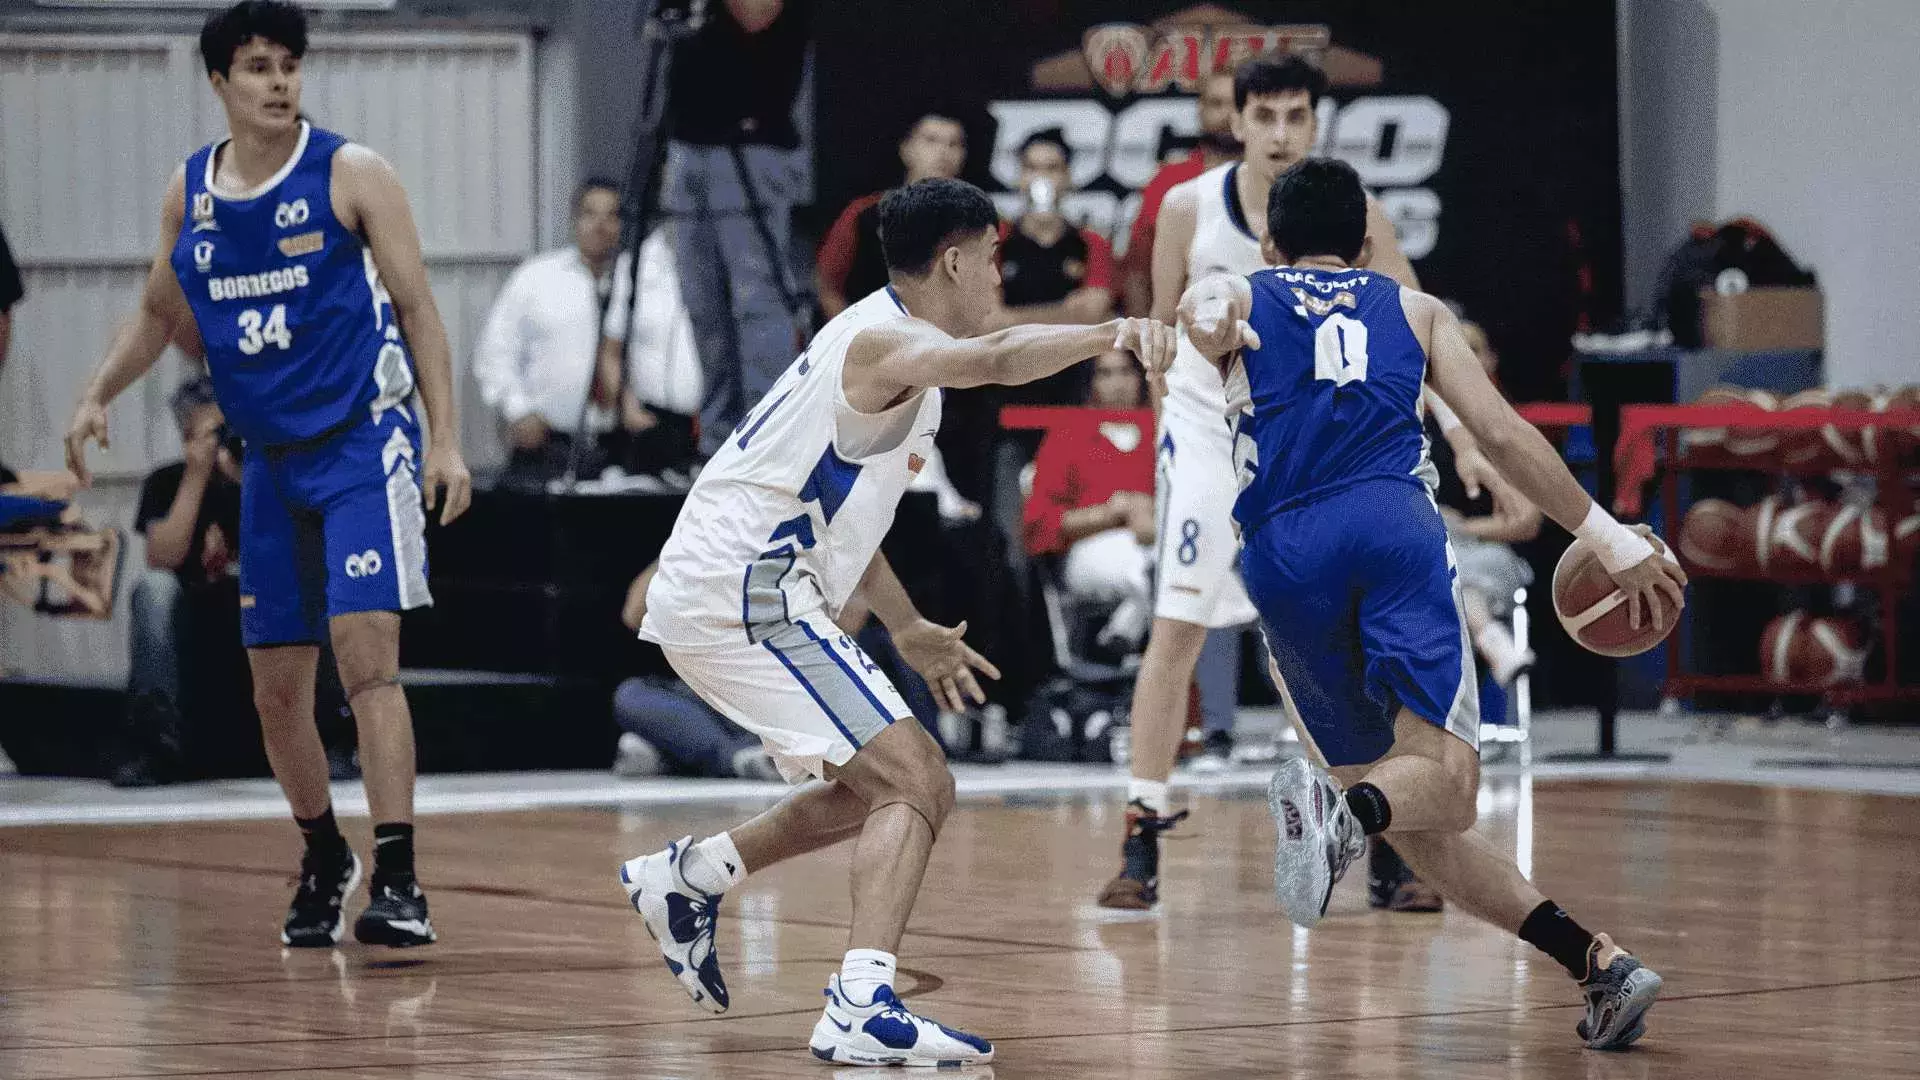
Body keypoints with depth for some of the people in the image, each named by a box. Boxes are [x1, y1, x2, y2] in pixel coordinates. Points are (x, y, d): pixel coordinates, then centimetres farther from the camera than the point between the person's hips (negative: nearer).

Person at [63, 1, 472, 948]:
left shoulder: (350, 174, -8)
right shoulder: (187, 193, 6)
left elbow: (416, 306, -7)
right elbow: (162, 316, 20)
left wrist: (445, 441, -15)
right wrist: (98, 396, 5)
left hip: (363, 448, -5)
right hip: (270, 464, 5)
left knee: (365, 657, -19)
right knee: (276, 690, 9)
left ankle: (396, 881, -21)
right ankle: (324, 861, 32)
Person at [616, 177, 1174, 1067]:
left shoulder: (884, 344, 19)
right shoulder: (887, 341, -13)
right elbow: (995, 360, -36)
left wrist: (908, 629, 31)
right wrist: (1110, 332, -49)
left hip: (711, 593, 10)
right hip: (745, 594, -10)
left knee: (883, 786, 23)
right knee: (914, 782, -17)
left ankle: (688, 878, 32)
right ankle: (863, 1006, -29)